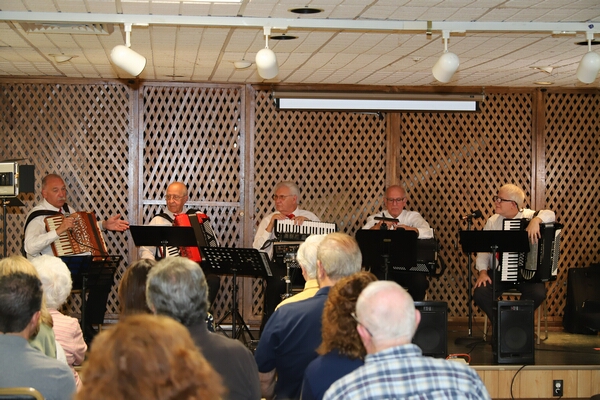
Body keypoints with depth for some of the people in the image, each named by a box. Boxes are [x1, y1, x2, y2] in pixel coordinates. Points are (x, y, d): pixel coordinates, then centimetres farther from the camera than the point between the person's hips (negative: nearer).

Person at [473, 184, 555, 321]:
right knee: (480, 293, -23)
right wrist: (483, 271, -12)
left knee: (538, 293, -28)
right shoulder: (493, 221, 6)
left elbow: (550, 215, -18)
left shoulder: (527, 216, -1)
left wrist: (536, 220, -39)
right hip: (499, 272, 2)